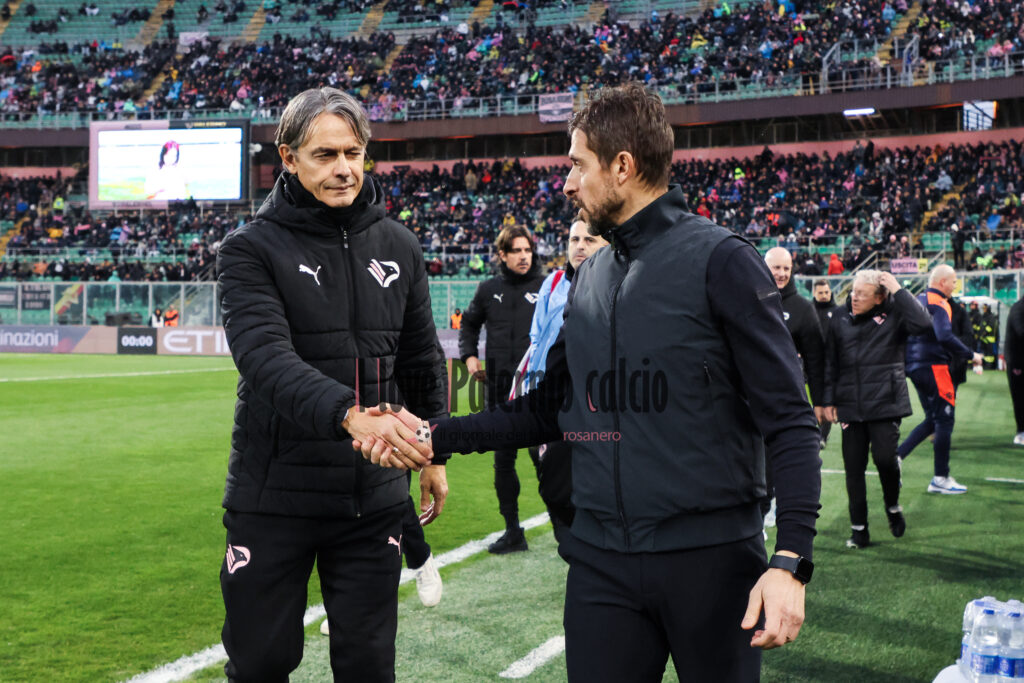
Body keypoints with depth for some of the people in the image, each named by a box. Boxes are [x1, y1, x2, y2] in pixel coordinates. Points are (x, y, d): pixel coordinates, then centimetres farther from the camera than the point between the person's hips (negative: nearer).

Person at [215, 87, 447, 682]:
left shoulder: (400, 247, 6)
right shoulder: (252, 249, -8)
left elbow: (422, 359, 16)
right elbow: (267, 356, -25)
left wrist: (434, 452, 16)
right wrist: (350, 415, -39)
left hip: (375, 494, 3)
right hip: (275, 493, -3)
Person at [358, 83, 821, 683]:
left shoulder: (720, 261, -9)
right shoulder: (588, 280, 11)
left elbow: (789, 421, -11)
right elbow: (550, 408, 17)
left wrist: (791, 560, -20)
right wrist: (436, 435, 7)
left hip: (711, 562, -5)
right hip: (602, 565, 5)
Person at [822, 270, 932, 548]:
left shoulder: (893, 317, -1)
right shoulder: (839, 321, 8)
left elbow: (923, 322, -21)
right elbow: (830, 363, 13)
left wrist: (898, 290, -16)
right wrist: (828, 400, 9)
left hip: (885, 403, -3)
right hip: (850, 407, 3)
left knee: (885, 458, -11)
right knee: (854, 468, 3)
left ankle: (893, 507, 20)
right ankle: (859, 528, 14)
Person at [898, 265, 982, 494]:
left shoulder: (918, 300, 15)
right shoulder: (939, 304, -13)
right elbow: (945, 336, -27)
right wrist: (971, 355, -19)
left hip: (915, 366, 9)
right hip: (933, 367, -9)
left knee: (933, 419, 16)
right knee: (945, 419, -1)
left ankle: (897, 455, 5)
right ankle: (941, 479, 2)